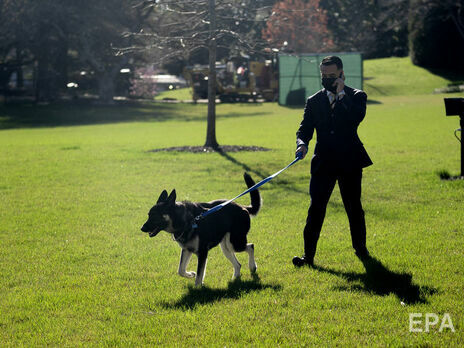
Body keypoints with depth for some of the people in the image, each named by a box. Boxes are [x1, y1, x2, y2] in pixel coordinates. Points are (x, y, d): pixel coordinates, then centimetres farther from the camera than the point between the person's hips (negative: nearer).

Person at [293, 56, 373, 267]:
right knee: (316, 208, -6)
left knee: (353, 207, 10)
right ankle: (308, 255, -6)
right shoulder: (314, 101, 10)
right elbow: (305, 129, 5)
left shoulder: (356, 97, 2)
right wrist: (302, 143, -17)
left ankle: (360, 248, 28)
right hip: (323, 162, 1)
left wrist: (341, 93, -15)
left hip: (350, 162, -1)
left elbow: (357, 117, -19)